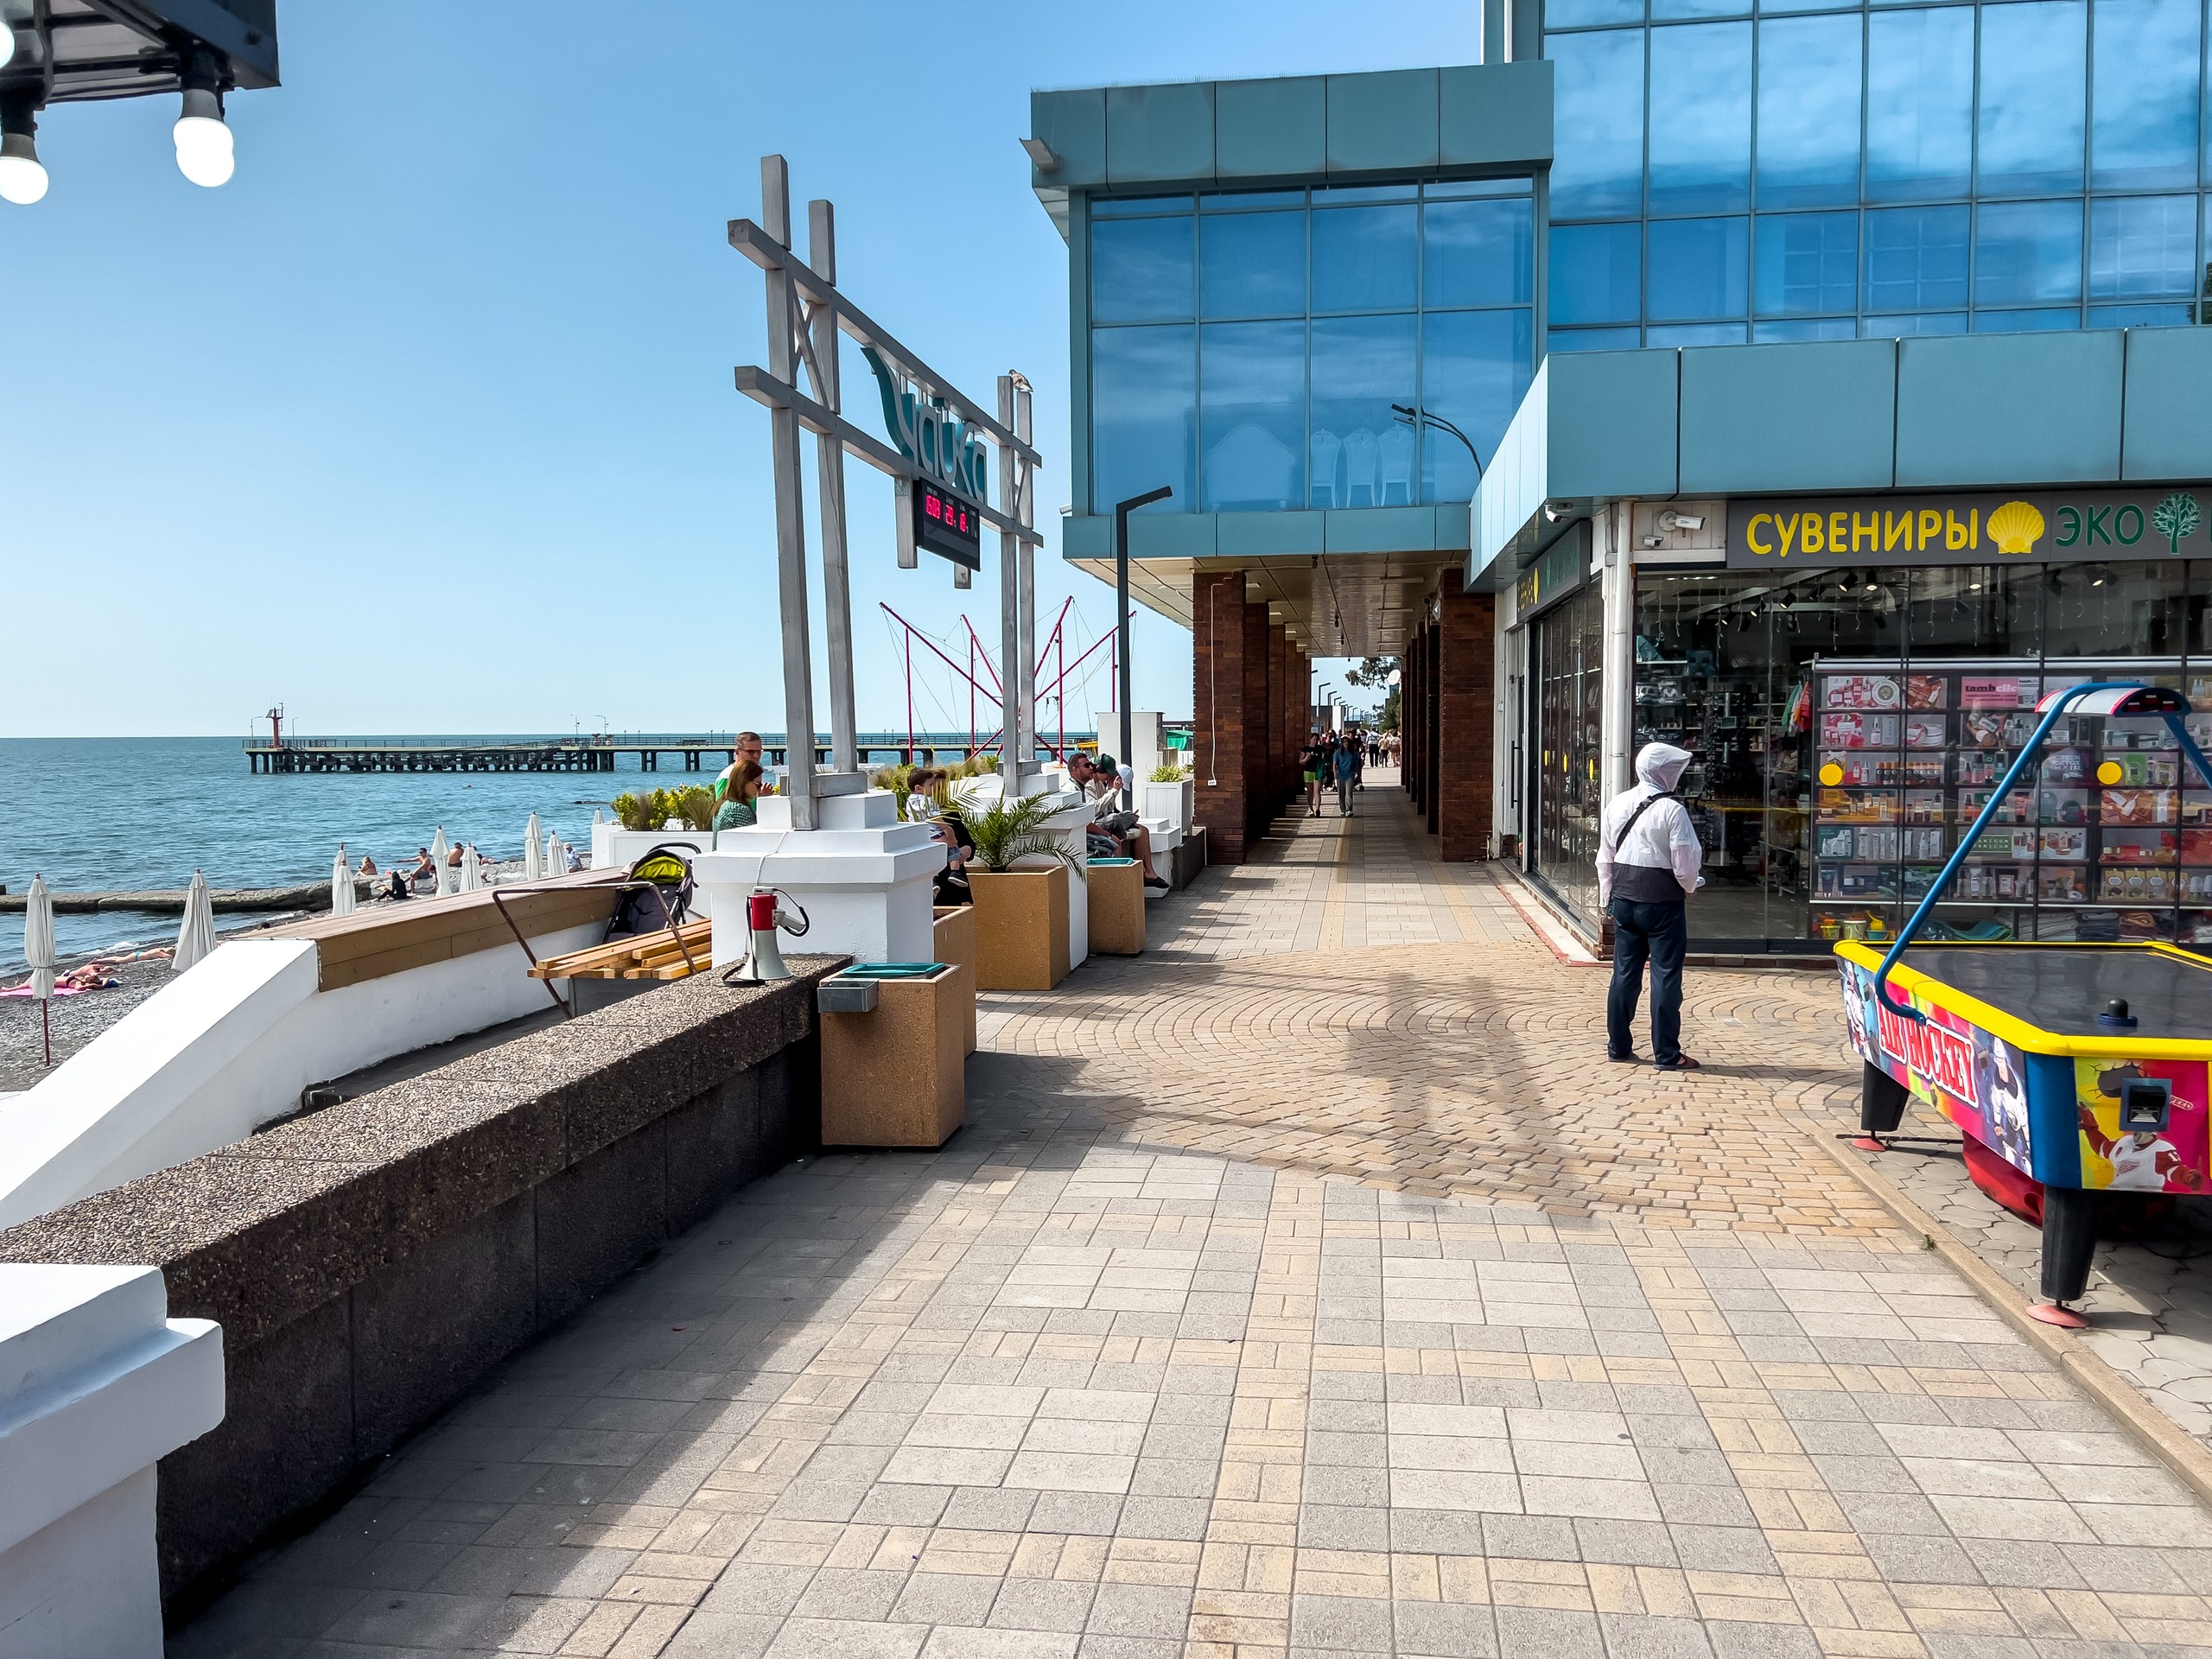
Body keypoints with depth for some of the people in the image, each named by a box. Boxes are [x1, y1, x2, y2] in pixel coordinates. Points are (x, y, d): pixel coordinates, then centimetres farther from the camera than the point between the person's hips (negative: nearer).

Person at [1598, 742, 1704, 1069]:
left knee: (1624, 972, 12)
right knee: (1666, 975, 1)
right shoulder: (1672, 809, -14)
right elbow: (1685, 863, -13)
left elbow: (1605, 857, 9)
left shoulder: (1616, 804, 5)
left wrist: (1607, 896, 17)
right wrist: (1690, 886, 7)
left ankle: (1618, 1046, 20)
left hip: (1624, 898, 6)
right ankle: (1667, 1054, 6)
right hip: (1662, 901, -6)